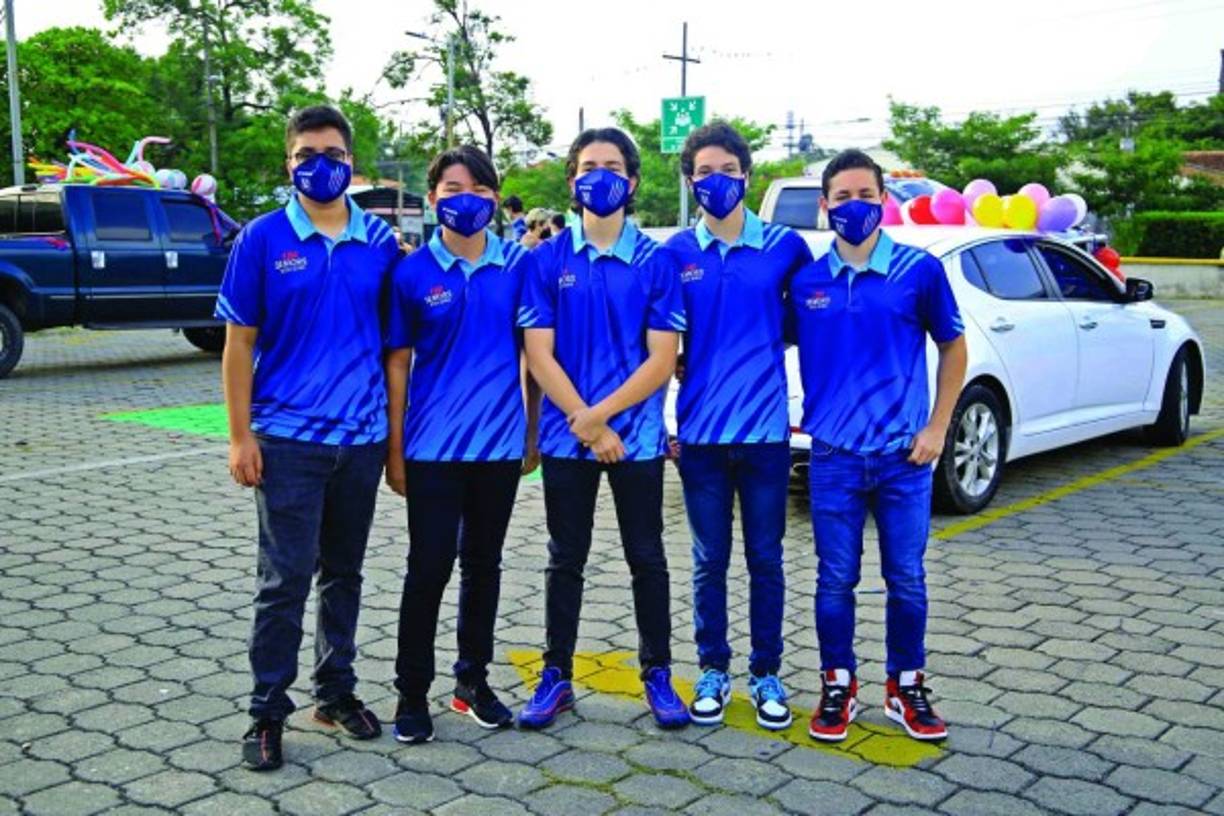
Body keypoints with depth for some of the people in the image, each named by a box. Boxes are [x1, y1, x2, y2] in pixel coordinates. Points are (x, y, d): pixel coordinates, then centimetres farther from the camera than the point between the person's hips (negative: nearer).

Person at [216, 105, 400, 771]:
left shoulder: (380, 241, 4)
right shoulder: (262, 239, -3)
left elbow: (393, 338, 9)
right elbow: (239, 344, -2)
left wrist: (397, 428, 5)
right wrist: (240, 436, -7)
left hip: (362, 438, 3)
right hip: (288, 438, -3)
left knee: (344, 573, 14)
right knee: (285, 579, 1)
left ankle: (337, 691, 28)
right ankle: (268, 711, 14)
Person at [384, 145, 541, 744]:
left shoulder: (520, 265, 2)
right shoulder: (413, 273, -2)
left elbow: (532, 353, 7)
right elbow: (398, 364, 0)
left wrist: (534, 431, 6)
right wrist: (395, 449, -2)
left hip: (500, 444, 2)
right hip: (433, 447, -2)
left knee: (484, 565, 13)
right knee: (429, 569, 2)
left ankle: (474, 679, 28)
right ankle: (413, 692, 16)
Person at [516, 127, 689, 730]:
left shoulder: (655, 262, 0)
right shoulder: (548, 260, 2)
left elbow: (661, 359, -5)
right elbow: (538, 353, -4)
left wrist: (601, 414, -15)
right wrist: (587, 426, -12)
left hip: (637, 437, 0)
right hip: (564, 437, 1)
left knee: (647, 559, 8)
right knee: (565, 561, 10)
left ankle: (657, 675, 22)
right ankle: (556, 677, 21)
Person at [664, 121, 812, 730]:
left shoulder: (785, 246, 1)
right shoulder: (675, 253, 2)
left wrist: (761, 346, 2)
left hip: (766, 428, 0)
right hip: (700, 430, 0)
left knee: (765, 559, 9)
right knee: (710, 560, 10)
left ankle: (766, 674, 23)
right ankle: (713, 671, 25)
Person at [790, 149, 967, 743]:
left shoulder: (920, 270, -2)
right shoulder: (805, 280, 2)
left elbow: (953, 347, 7)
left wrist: (937, 427, 1)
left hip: (904, 455, -1)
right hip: (834, 456, 1)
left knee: (907, 579, 8)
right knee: (835, 581, 8)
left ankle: (905, 687, 25)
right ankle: (838, 686, 23)